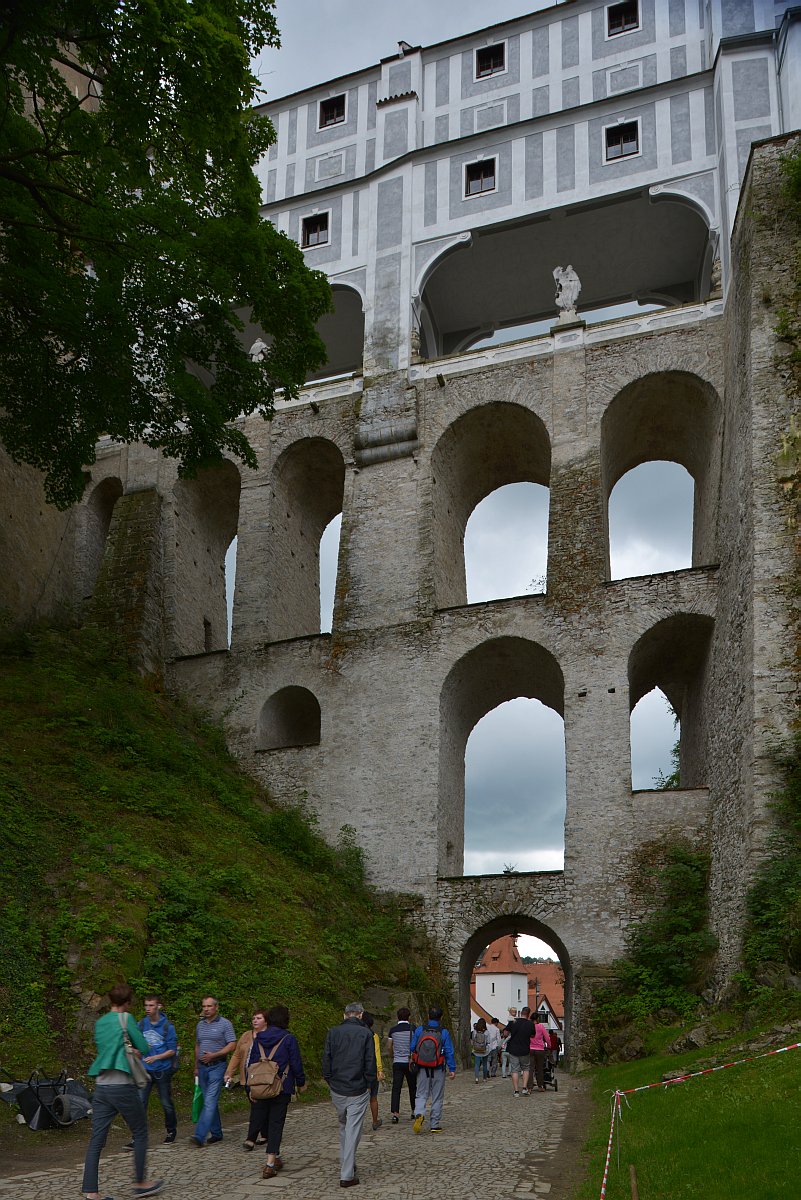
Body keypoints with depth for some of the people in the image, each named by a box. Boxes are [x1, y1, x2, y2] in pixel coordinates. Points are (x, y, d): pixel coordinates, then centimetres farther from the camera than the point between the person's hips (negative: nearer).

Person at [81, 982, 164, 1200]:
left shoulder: (99, 1023, 14)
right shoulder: (125, 1018, -6)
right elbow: (143, 1048, -6)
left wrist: (130, 1050, 8)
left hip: (101, 1087, 6)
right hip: (123, 1086, -6)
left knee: (96, 1139, 4)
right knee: (140, 1134, 11)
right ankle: (140, 1182, 18)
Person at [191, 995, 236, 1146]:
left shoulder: (225, 1023, -6)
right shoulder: (200, 1024, 13)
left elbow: (232, 1045, -10)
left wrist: (213, 1055, -17)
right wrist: (196, 1066, 19)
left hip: (217, 1067, -6)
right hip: (203, 1067, 6)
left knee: (210, 1101, -13)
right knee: (209, 1102, 11)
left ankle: (200, 1135, -19)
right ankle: (216, 1133, 20)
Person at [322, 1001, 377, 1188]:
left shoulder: (333, 1032, 2)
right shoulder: (365, 1033, -6)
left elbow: (326, 1060, 1)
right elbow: (370, 1062, -6)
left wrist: (330, 1082, 10)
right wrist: (369, 1085, 6)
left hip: (337, 1090, 3)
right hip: (358, 1090, -3)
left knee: (343, 1126, 22)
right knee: (353, 1130, -1)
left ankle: (346, 1165, 28)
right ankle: (347, 1175, -3)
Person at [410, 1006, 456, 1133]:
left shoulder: (419, 1030, -4)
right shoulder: (444, 1033, -9)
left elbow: (412, 1048, 3)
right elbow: (449, 1052, -7)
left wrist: (413, 1061, 22)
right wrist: (452, 1069, -1)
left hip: (422, 1069, 1)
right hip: (438, 1070, -1)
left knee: (421, 1094, 8)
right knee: (437, 1097, 10)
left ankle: (419, 1114, -19)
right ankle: (435, 1124, 12)